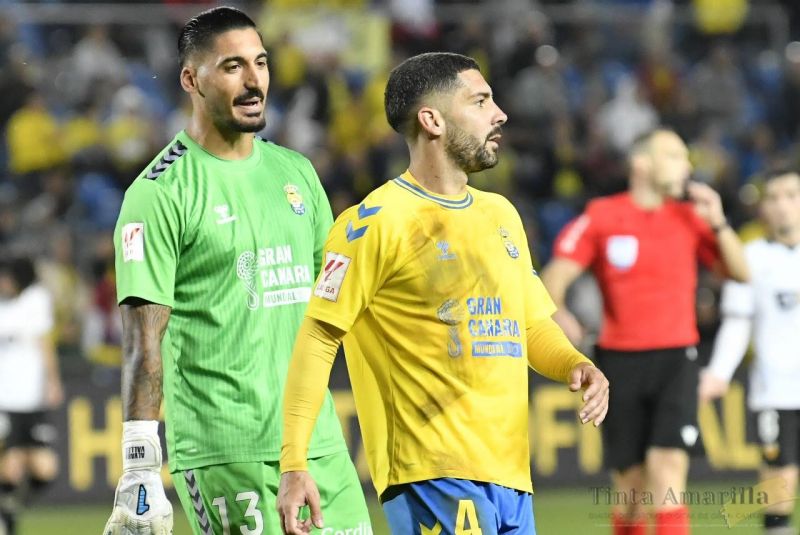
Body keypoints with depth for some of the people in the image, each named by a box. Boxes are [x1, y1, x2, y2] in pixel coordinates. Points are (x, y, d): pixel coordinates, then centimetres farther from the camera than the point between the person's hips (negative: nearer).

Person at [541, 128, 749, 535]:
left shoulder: (690, 218, 6)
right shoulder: (601, 217, 1)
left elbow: (740, 272, 6)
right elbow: (555, 275, -2)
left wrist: (718, 223, -8)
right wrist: (556, 311, -23)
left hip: (675, 359, 0)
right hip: (619, 360, 0)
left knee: (668, 464, -17)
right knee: (629, 479, 4)